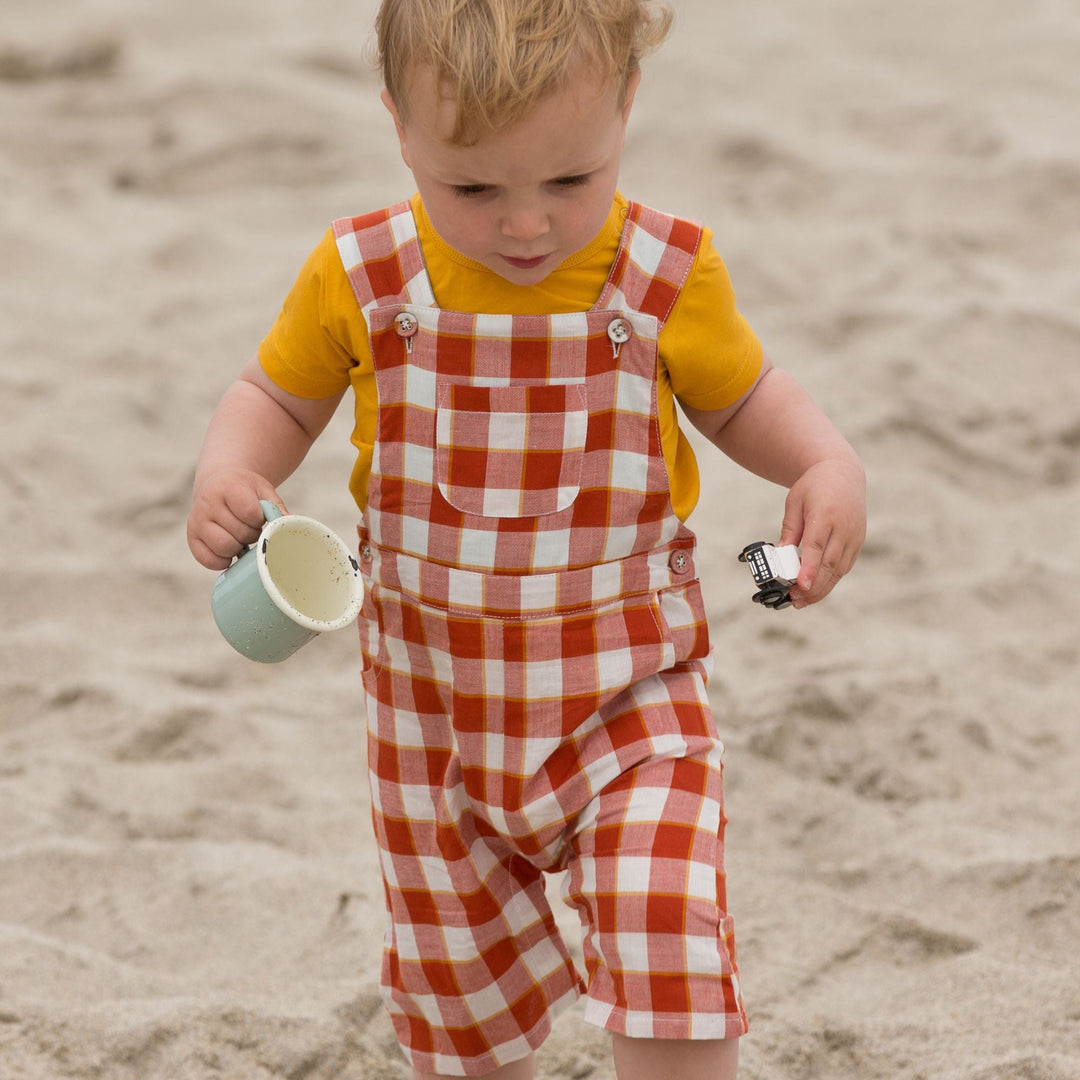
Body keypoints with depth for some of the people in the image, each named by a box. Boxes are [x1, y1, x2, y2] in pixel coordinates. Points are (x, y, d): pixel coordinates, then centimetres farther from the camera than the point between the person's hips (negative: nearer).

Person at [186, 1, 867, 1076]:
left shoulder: (668, 276, -11)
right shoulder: (360, 277, -11)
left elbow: (742, 398, 7)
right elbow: (279, 396, 7)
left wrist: (829, 467, -13)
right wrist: (226, 474, -15)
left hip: (627, 697, -2)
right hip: (433, 711, 2)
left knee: (669, 976, -16)